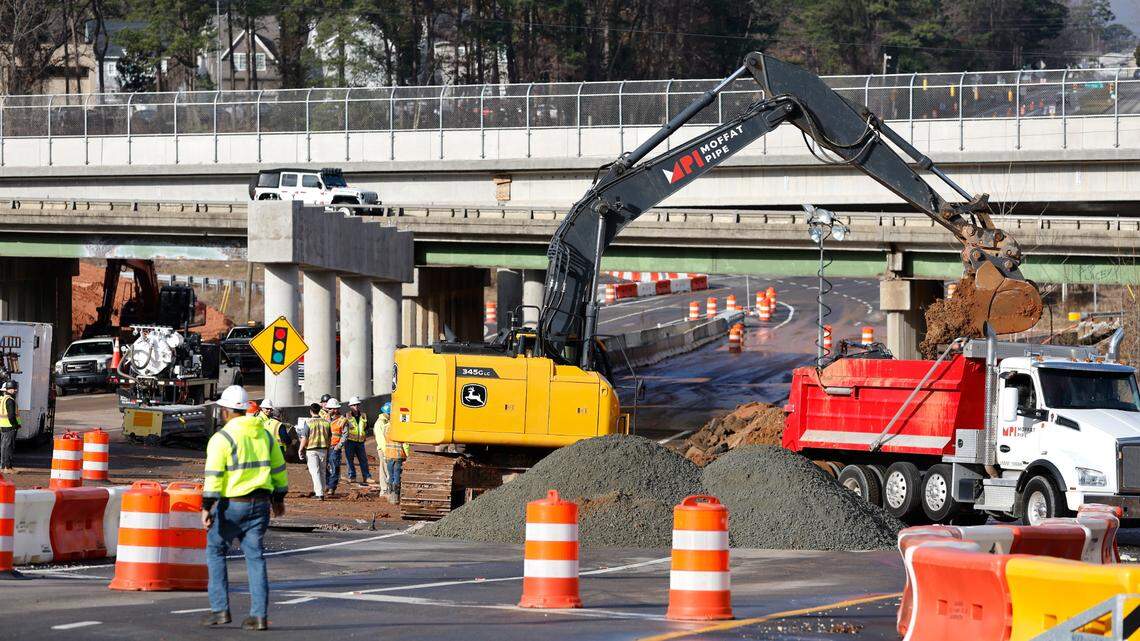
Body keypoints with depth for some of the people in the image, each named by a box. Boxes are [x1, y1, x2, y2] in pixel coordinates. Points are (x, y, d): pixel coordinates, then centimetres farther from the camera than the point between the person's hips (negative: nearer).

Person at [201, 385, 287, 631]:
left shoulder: (222, 437, -10)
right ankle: (259, 615, 1)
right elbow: (278, 469, 18)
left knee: (216, 551, 11)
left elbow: (214, 475, -17)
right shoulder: (263, 434, 10)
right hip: (260, 504, 5)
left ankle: (220, 609, 7)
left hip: (231, 504, -5)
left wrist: (207, 507, -16)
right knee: (255, 557, 6)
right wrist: (278, 498, 30)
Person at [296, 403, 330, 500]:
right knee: (322, 471, 16)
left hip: (311, 450, -4)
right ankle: (320, 492, 25)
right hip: (323, 449, 4)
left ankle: (319, 494, -15)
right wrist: (328, 450, 20)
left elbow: (304, 438, -11)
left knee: (315, 472, -5)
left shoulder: (308, 423, -9)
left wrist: (300, 449, -1)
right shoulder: (326, 422, 4)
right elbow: (329, 438, 10)